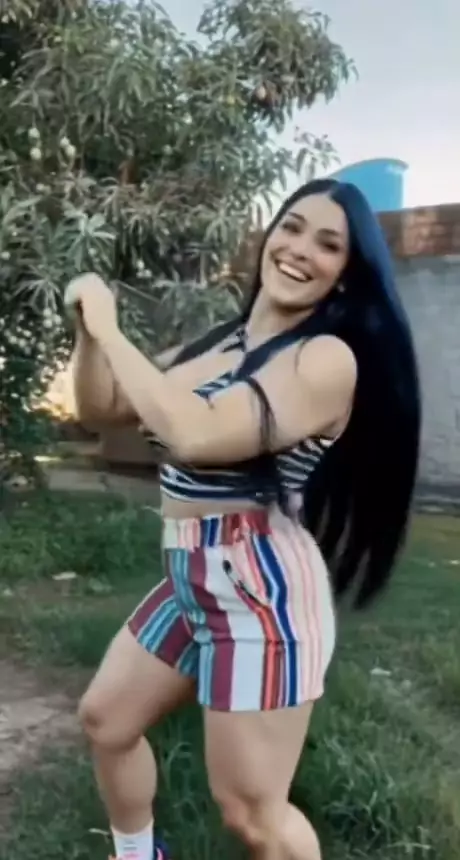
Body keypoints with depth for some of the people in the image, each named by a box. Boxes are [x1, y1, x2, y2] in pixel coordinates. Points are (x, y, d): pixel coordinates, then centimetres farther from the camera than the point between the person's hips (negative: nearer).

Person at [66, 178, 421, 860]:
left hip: (263, 587, -9)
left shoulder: (329, 358, -17)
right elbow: (104, 409, 11)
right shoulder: (220, 343, 8)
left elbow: (196, 435, -30)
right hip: (192, 580, 9)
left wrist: (111, 331, -20)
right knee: (106, 718, 23)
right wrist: (89, 329, -6)